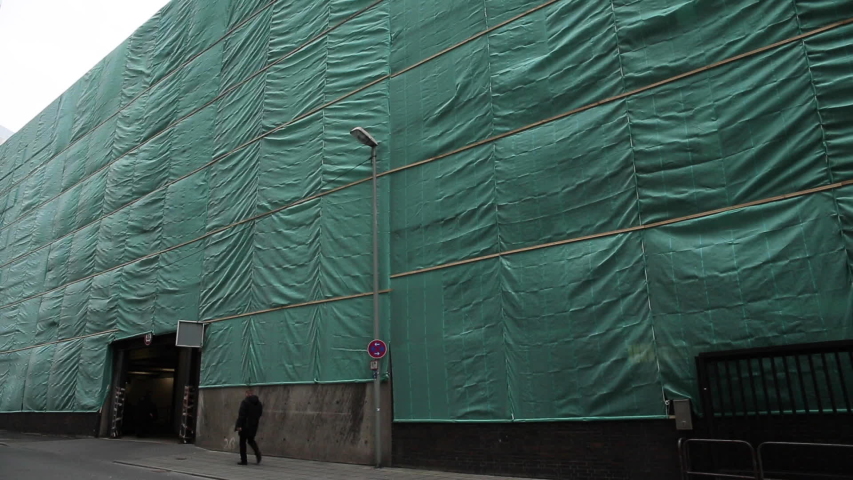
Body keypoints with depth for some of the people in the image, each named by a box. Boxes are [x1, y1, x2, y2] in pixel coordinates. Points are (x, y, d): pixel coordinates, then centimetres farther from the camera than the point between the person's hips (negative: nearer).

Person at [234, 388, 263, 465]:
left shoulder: (245, 402, -12)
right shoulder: (259, 403, 7)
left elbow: (241, 415, -17)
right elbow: (260, 413, 12)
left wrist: (239, 425, -17)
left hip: (245, 425, -6)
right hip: (254, 425, 6)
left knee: (242, 442, 7)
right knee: (251, 440, 21)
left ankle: (243, 460, 9)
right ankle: (257, 451, -5)